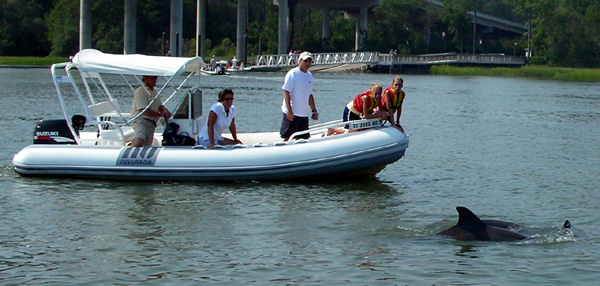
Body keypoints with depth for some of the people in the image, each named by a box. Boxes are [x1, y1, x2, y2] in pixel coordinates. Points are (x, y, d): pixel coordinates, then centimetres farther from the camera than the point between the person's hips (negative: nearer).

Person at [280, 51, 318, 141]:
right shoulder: (292, 74, -9)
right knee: (288, 138, -5)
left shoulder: (310, 76, 13)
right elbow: (286, 92, -13)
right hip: (292, 113, -7)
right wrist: (289, 111, -20)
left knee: (303, 139, 9)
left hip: (304, 114, 7)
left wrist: (314, 111, 17)